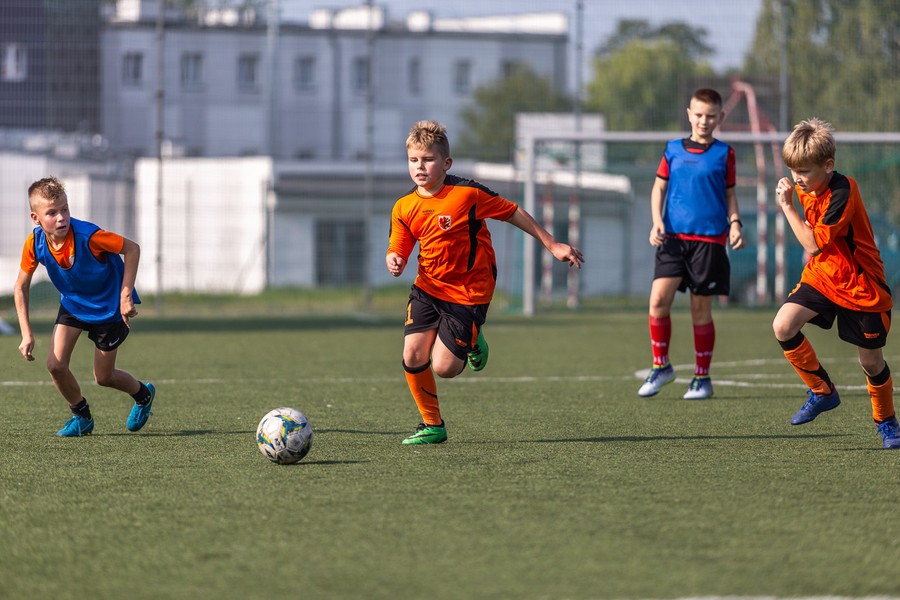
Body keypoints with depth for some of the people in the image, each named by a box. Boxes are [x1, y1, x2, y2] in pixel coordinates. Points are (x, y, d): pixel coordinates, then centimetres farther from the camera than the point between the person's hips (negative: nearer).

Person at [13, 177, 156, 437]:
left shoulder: (88, 236, -35)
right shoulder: (35, 244, -21)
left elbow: (132, 248, -23)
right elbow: (21, 287, -7)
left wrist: (125, 296, -24)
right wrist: (27, 334, -13)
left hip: (109, 306, -4)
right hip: (73, 303, 4)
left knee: (103, 377, 3)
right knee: (55, 364, -11)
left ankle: (143, 394, 37)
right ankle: (82, 417, 15)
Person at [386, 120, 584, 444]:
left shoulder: (467, 193, -17)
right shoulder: (404, 208, -4)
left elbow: (514, 213, -7)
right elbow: (398, 250, 5)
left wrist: (553, 245, -2)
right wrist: (394, 262, -21)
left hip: (468, 293, -4)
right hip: (427, 288, 4)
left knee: (444, 367, -13)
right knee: (412, 357, -9)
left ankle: (471, 343, 23)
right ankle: (432, 426, 13)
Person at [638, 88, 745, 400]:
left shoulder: (724, 153, 4)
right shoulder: (673, 150, 9)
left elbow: (730, 193, 12)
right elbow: (659, 187, 13)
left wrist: (734, 223, -3)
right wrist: (657, 221, -1)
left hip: (709, 239, -2)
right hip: (673, 236, 2)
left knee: (701, 309, 2)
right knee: (658, 298, -12)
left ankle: (702, 377, 14)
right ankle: (661, 366, 7)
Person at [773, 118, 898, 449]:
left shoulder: (843, 193, -26)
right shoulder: (806, 188, -2)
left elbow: (814, 243, -26)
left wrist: (787, 206, -23)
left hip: (861, 287, -6)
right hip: (821, 276, 6)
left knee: (871, 360, 5)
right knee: (783, 326, -16)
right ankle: (822, 391, 2)